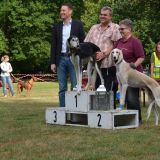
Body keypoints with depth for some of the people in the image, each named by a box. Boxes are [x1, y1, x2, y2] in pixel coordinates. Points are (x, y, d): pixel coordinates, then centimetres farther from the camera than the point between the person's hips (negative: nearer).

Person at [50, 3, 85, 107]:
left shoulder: (78, 24, 3)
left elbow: (83, 42, 1)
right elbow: (53, 45, 11)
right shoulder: (57, 27, 11)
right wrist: (53, 62, 5)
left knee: (75, 87, -3)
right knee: (62, 88, 5)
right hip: (61, 59, 3)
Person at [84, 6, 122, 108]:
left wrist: (104, 53, -15)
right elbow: (86, 43, 18)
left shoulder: (115, 28, 4)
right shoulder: (94, 28, 21)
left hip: (108, 65, -5)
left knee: (109, 91, -4)